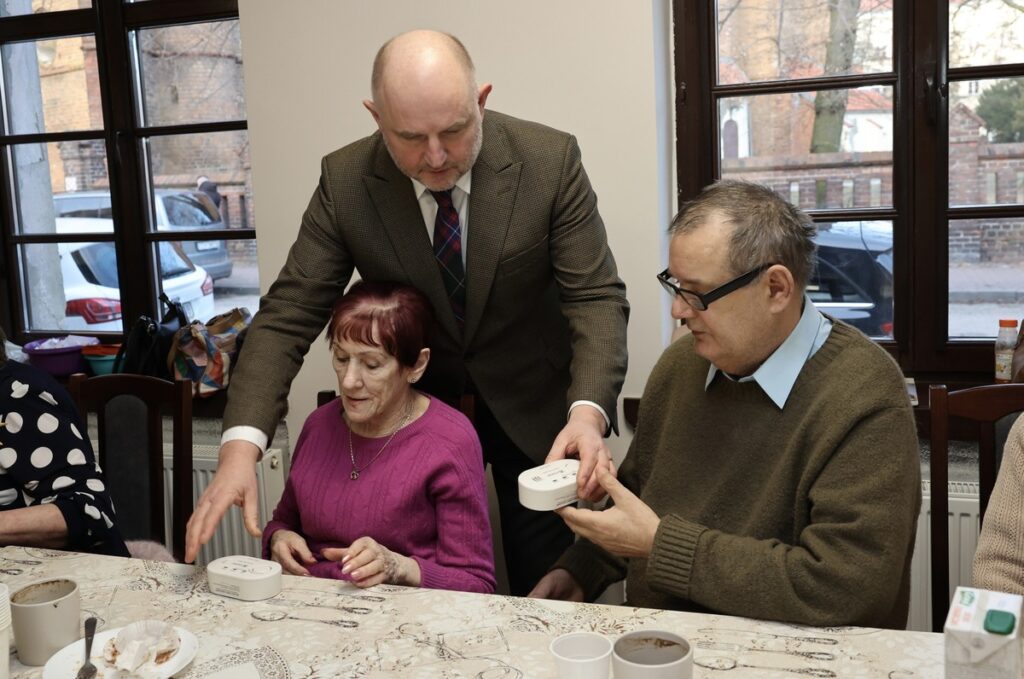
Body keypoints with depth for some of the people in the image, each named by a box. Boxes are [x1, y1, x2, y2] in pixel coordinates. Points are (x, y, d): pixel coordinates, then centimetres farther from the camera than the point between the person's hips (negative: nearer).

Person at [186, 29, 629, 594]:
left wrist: (588, 412, -37)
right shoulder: (345, 181, -16)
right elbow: (290, 312, -16)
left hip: (533, 407, -1)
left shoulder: (550, 160, -20)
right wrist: (241, 444, -30)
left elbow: (595, 297, -19)